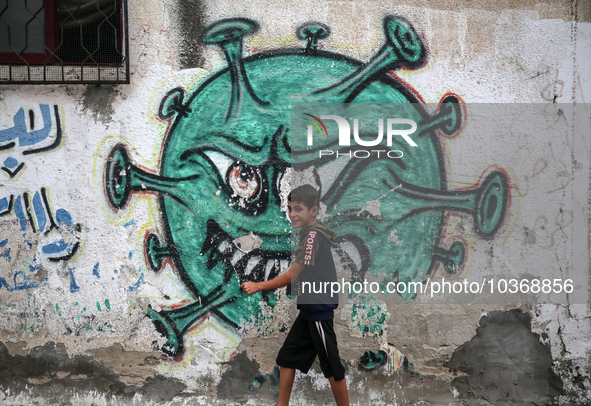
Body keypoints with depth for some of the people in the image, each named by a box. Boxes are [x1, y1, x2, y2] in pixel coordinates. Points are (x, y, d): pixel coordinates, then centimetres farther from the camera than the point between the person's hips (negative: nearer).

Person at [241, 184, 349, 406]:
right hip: (309, 307, 10)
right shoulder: (308, 233, 11)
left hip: (319, 307, -10)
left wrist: (258, 286, -10)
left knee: (332, 367, -3)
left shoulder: (313, 235, -18)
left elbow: (292, 276, -17)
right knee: (287, 357, 14)